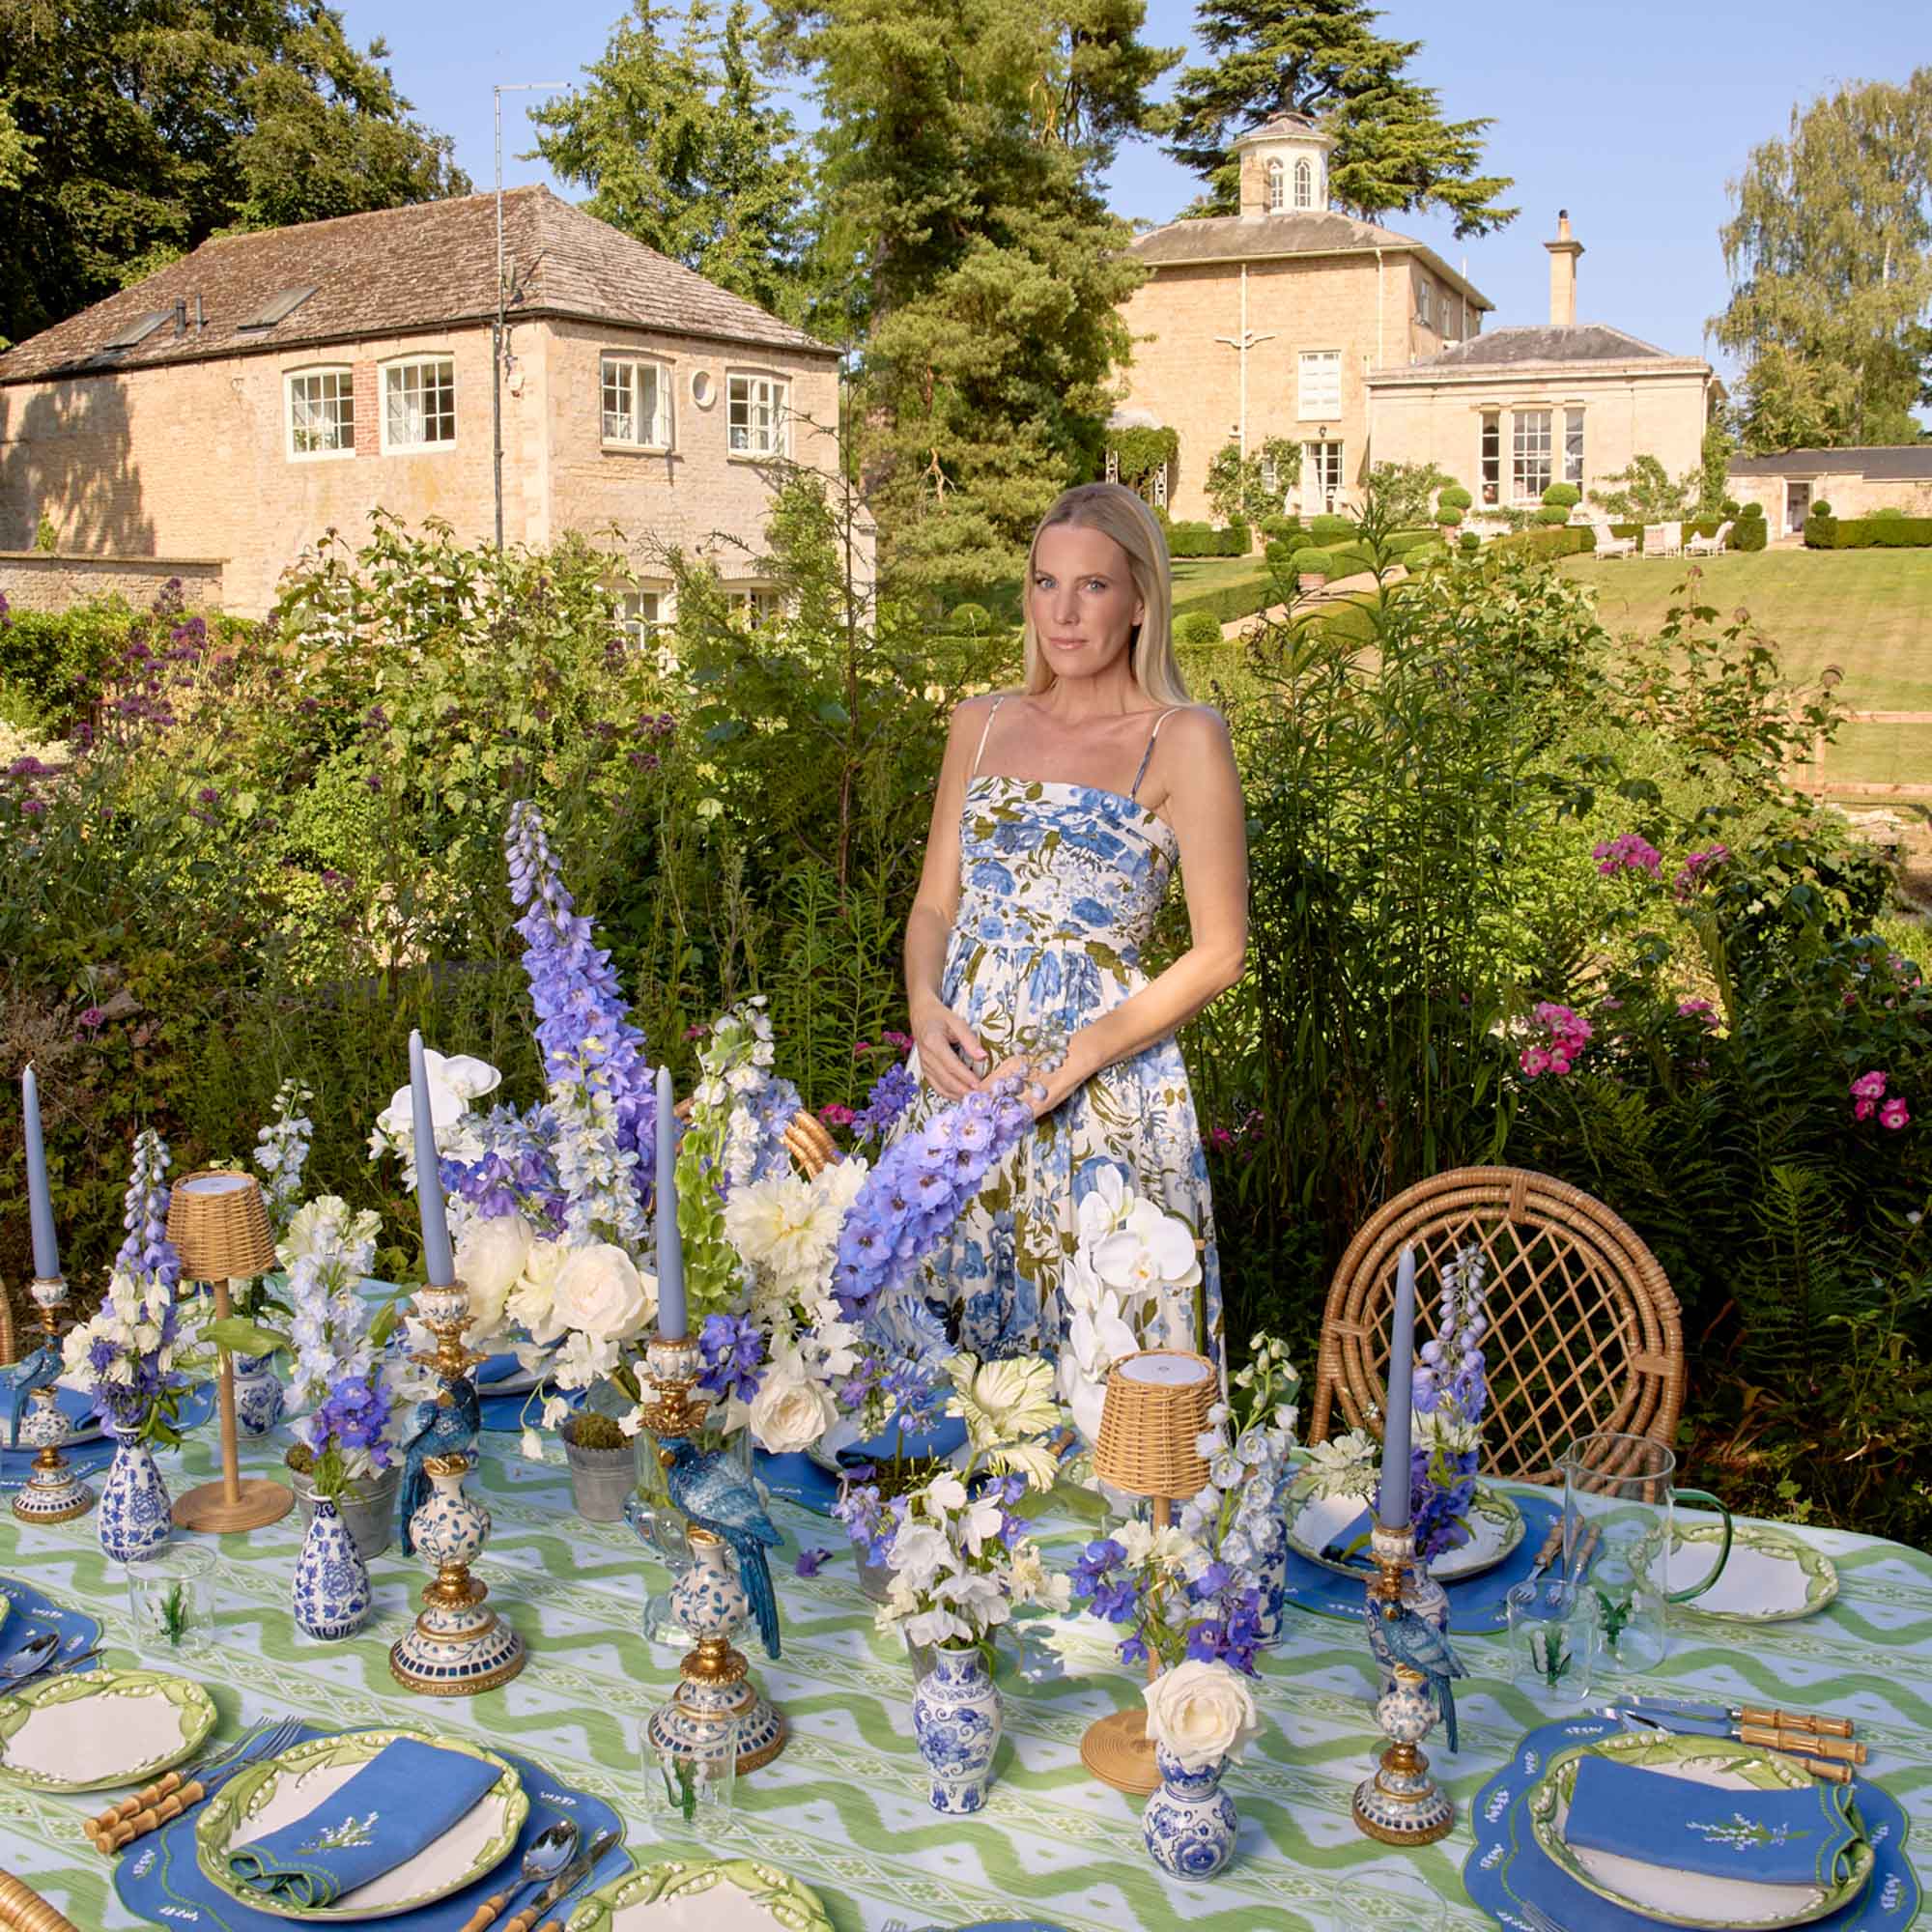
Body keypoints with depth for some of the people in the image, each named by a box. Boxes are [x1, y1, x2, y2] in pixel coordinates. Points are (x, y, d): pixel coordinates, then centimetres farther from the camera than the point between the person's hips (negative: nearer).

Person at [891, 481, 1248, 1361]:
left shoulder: (1183, 740, -4)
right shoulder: (982, 723, 11)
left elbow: (1218, 952, -6)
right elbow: (934, 904, 14)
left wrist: (1076, 1057, -15)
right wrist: (925, 1006, -7)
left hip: (1102, 1088, -4)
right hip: (960, 1063, 4)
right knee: (951, 1340, 11)